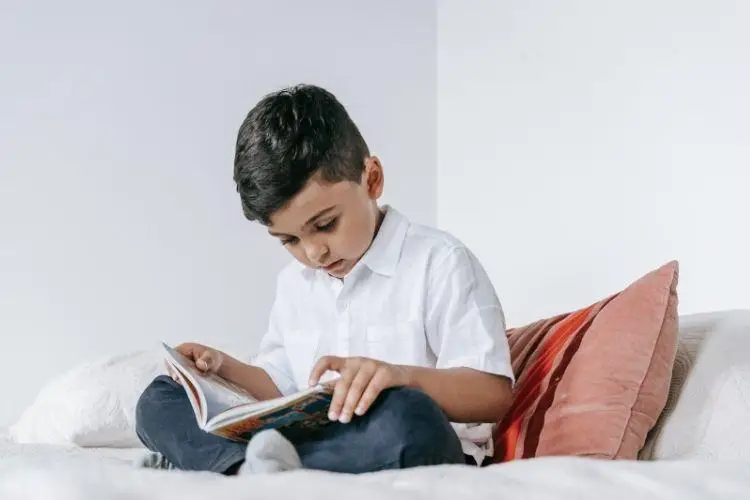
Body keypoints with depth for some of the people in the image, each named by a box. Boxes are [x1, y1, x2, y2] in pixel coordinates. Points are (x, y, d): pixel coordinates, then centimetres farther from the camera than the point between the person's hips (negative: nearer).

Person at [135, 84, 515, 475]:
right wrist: (225, 368, 8)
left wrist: (405, 376, -32)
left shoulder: (438, 263, -6)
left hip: (419, 458, -6)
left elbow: (495, 395, -14)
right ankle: (252, 472, -33)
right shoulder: (293, 282, 16)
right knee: (159, 400, -3)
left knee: (405, 418, -42)